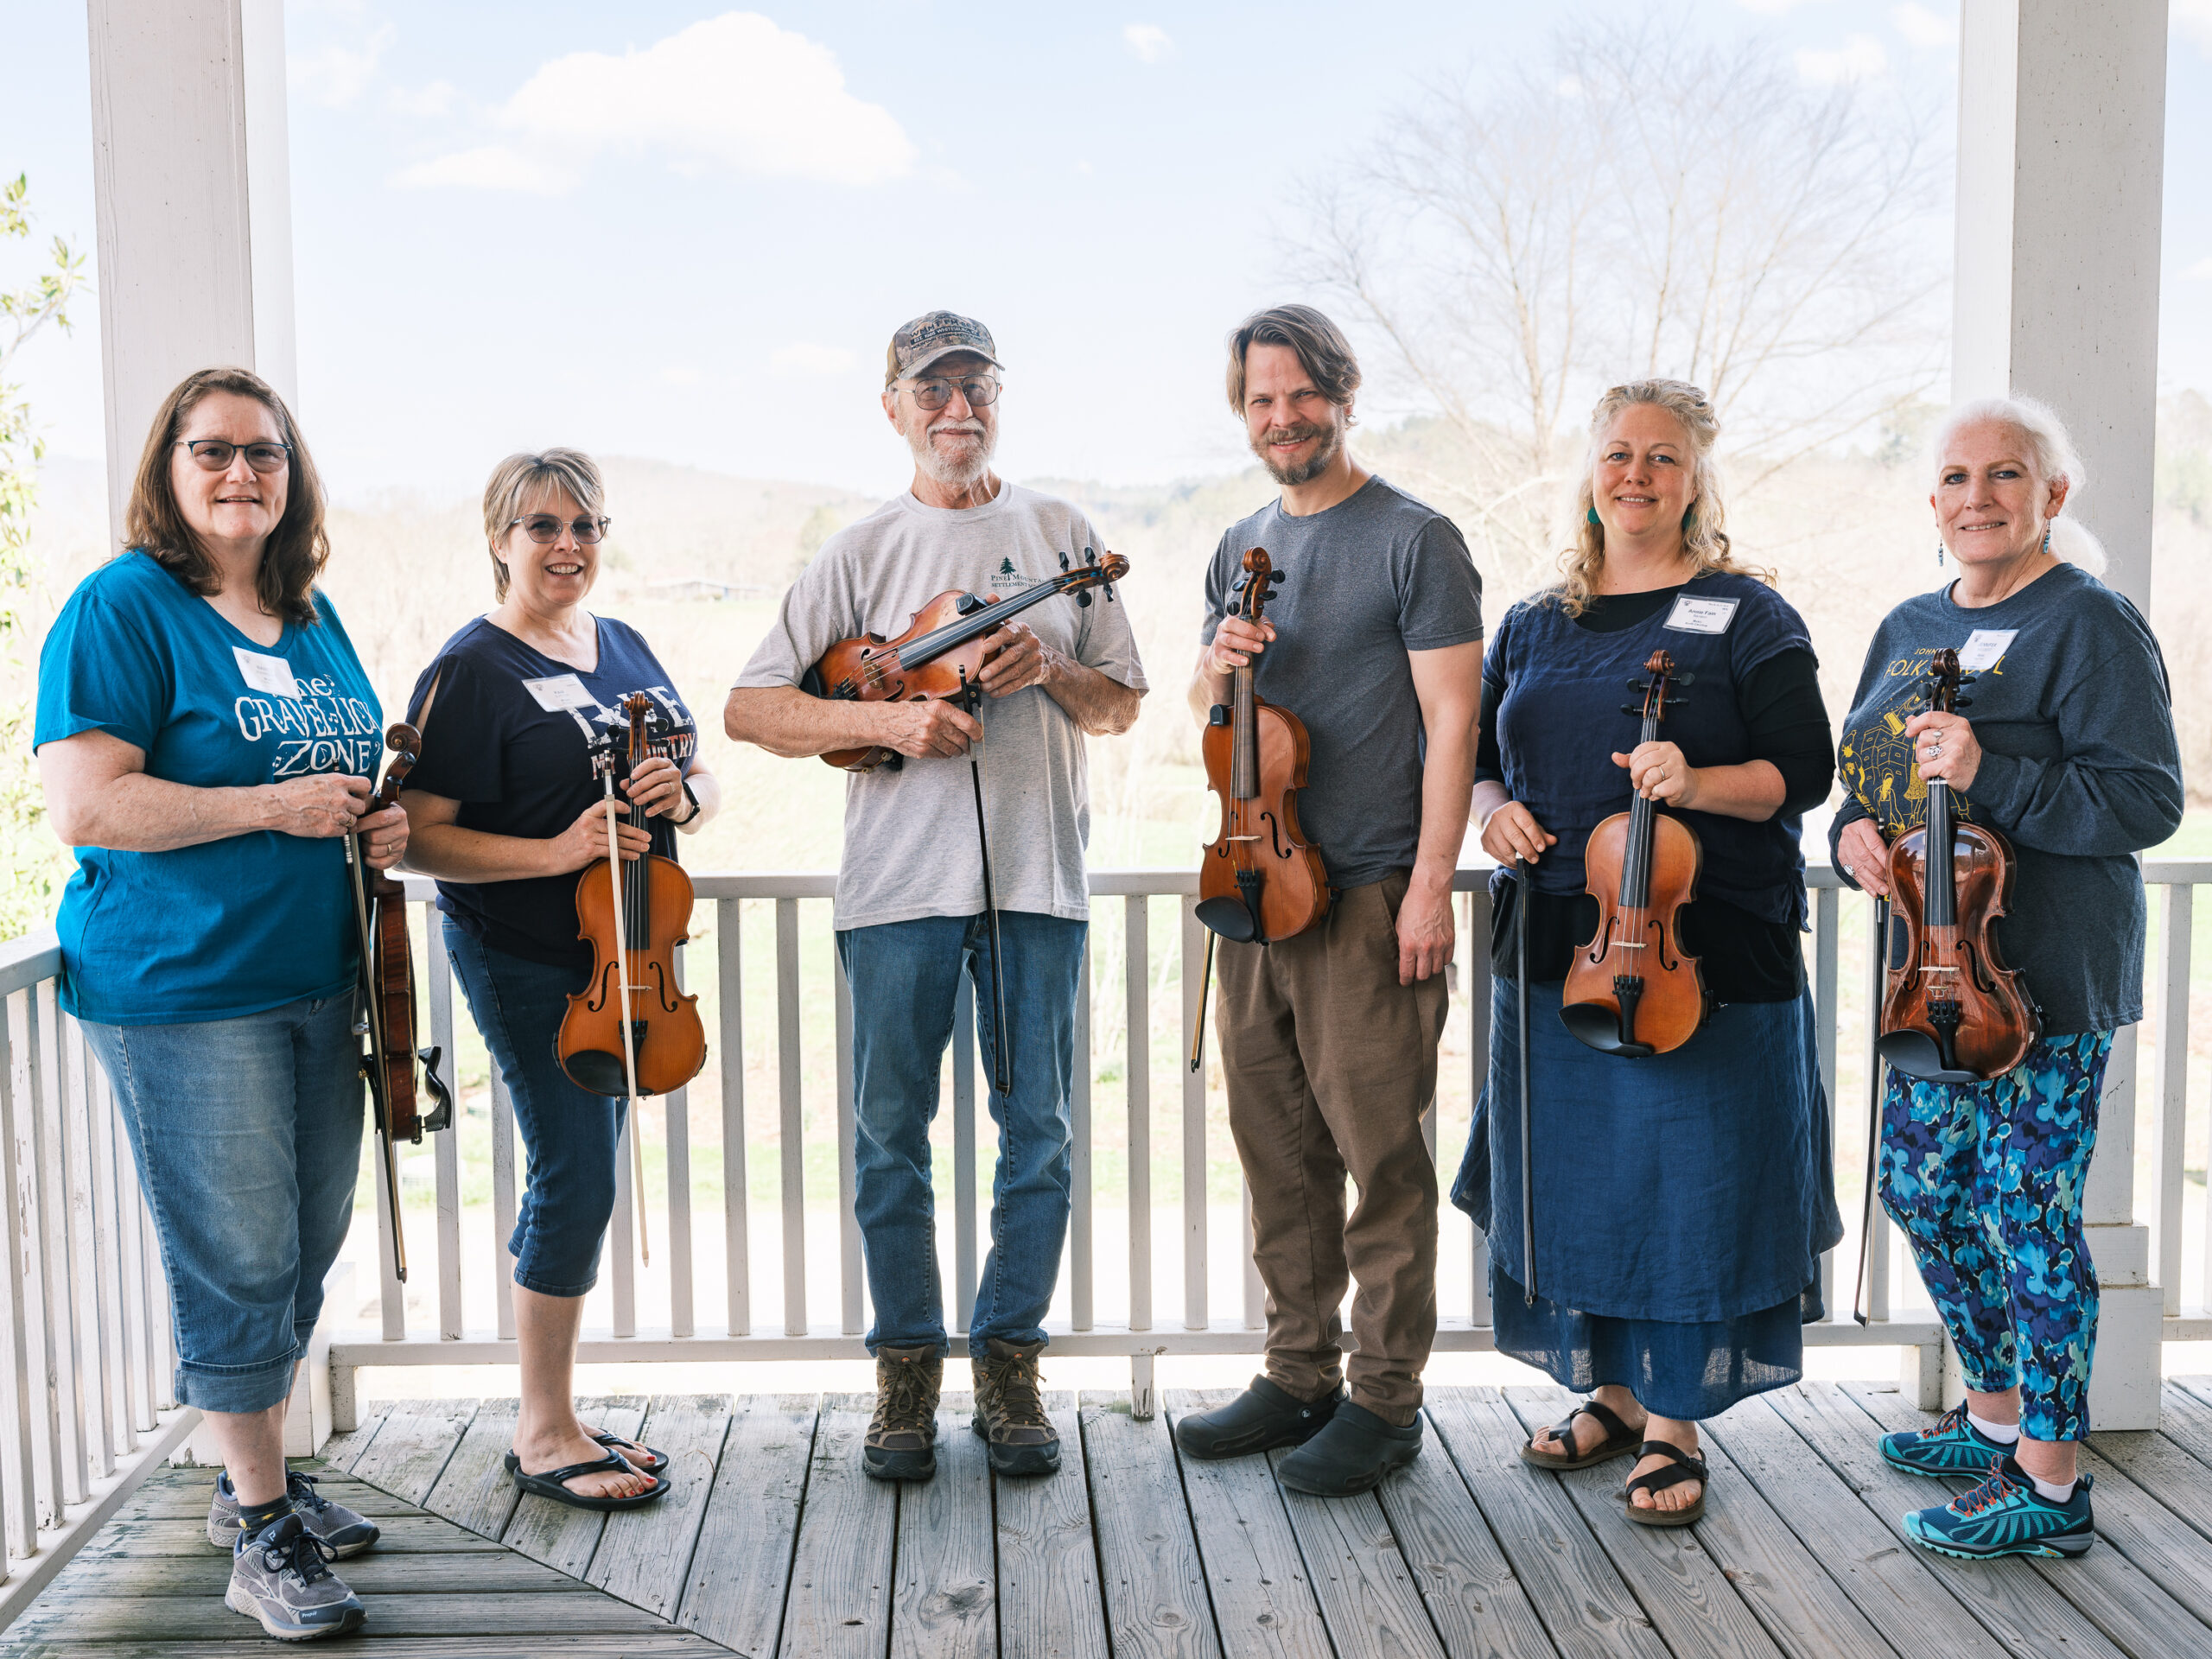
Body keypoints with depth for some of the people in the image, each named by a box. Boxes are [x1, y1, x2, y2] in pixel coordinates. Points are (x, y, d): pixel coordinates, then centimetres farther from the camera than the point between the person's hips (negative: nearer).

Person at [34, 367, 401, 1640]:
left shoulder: (315, 618, 14)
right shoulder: (123, 607, -8)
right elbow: (86, 806, -17)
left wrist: (379, 827, 5)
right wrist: (272, 806, -19)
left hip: (319, 982, 7)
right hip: (184, 992, -7)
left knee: (307, 1248, 14)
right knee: (240, 1262, -1)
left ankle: (256, 1479, 32)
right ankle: (261, 1532, 13)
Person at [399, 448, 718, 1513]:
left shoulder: (625, 648, 12)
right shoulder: (472, 671, -10)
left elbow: (704, 788, 16)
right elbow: (418, 836, -15)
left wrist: (681, 793, -7)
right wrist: (556, 850, -24)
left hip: (625, 951, 7)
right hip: (525, 958, -7)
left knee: (575, 1174, 13)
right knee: (576, 1172, -7)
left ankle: (554, 1413, 25)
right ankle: (543, 1434, 8)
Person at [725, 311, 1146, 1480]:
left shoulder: (1061, 535, 11)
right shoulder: (862, 551, 6)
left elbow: (1120, 708, 13)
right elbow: (748, 707, 1)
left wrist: (1052, 670, -8)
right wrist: (886, 719, -13)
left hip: (1037, 873, 1)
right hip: (898, 879, -1)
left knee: (1036, 1131, 5)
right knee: (891, 1133, 4)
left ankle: (1008, 1362, 19)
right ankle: (907, 1369, 18)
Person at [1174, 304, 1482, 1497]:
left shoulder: (1414, 541, -5)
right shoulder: (1241, 548, 15)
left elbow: (1451, 718, -10)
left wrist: (1429, 887, -16)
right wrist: (1216, 668, -3)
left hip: (1370, 897, -6)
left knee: (1380, 1156, 0)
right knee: (1278, 1151, 12)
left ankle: (1383, 1400, 12)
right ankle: (1298, 1376, 25)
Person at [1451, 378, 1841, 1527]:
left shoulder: (1745, 617, -1)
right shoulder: (1534, 627, 12)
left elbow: (1804, 771, -6)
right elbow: (1478, 757, 18)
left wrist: (1697, 783, -23)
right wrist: (1493, 811, -4)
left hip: (1707, 953, -4)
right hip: (1553, 948, 5)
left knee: (1689, 1181, 0)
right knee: (1574, 1177, 11)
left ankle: (1674, 1422, 16)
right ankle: (1610, 1390, 29)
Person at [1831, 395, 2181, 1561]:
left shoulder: (2088, 623, -9)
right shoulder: (1911, 629, 14)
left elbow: (2146, 801, -16)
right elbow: (1864, 770, 20)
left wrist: (1990, 779, -24)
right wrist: (1856, 830, -2)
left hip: (2048, 976, -8)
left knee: (2027, 1212, -3)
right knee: (1920, 1187, 14)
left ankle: (2049, 1486, 11)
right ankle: (1993, 1414, 34)